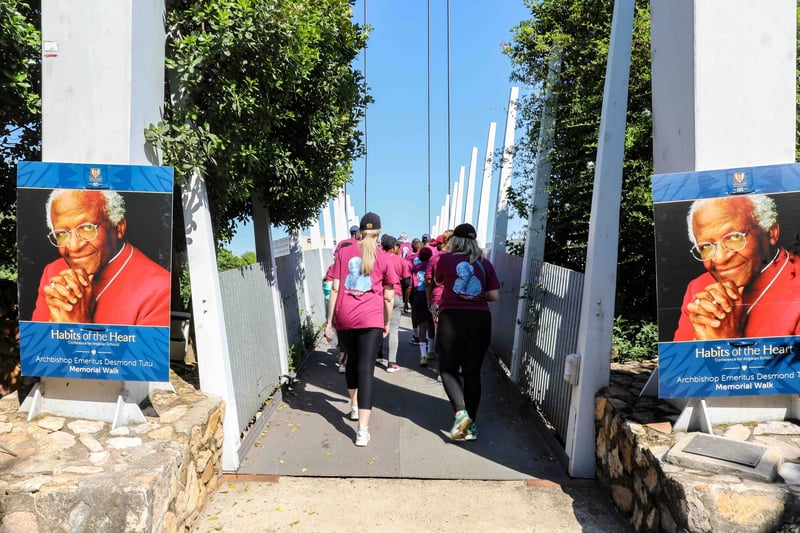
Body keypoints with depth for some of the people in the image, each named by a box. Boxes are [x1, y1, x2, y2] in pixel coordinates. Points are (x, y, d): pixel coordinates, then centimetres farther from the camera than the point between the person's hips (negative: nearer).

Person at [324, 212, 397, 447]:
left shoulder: (343, 252, 8)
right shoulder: (383, 259, 6)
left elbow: (334, 289, 3)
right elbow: (388, 297, 7)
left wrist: (329, 321, 6)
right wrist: (387, 322, 21)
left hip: (344, 317, 2)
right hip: (371, 318, -2)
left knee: (352, 360, 23)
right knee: (366, 368, -3)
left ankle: (354, 406, 40)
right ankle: (363, 429, -9)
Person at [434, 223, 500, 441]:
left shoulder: (446, 259, 1)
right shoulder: (485, 264, 6)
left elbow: (437, 281, 18)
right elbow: (494, 295, 3)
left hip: (452, 317, -3)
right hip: (480, 319, 3)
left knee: (448, 369, 11)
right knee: (472, 372, 11)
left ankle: (461, 412, -10)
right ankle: (471, 425, 15)